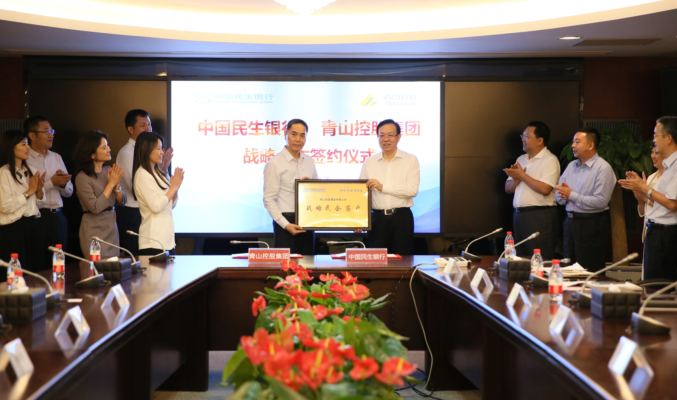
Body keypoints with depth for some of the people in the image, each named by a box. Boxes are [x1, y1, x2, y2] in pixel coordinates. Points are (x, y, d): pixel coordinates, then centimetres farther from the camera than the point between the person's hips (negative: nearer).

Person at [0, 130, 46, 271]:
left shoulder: (31, 171, 13)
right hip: (13, 229, -7)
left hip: (31, 227, 7)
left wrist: (39, 190, -3)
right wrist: (29, 192, -13)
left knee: (37, 271, 8)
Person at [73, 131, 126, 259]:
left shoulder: (108, 171, 5)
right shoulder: (82, 178, -13)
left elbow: (122, 201, 8)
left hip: (112, 229, 6)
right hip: (94, 232, -6)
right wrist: (111, 184, -15)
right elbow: (95, 207, -20)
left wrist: (116, 185, -11)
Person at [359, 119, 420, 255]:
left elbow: (412, 189, -10)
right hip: (377, 217, 2)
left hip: (401, 218, -2)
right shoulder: (369, 162, 10)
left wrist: (383, 187, -12)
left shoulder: (410, 160, 3)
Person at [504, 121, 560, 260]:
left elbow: (545, 189, -20)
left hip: (540, 216, -8)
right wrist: (516, 179, -6)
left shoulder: (550, 160, -7)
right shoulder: (521, 159, 17)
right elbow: (508, 188, 16)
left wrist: (522, 176, -11)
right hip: (519, 215, 8)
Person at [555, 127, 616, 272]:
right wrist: (564, 195, -11)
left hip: (592, 225, -7)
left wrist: (572, 195, -14)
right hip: (570, 221, 7)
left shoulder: (603, 168, -10)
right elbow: (558, 196, 13)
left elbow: (601, 201, -20)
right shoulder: (571, 166, 14)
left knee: (590, 273, -3)